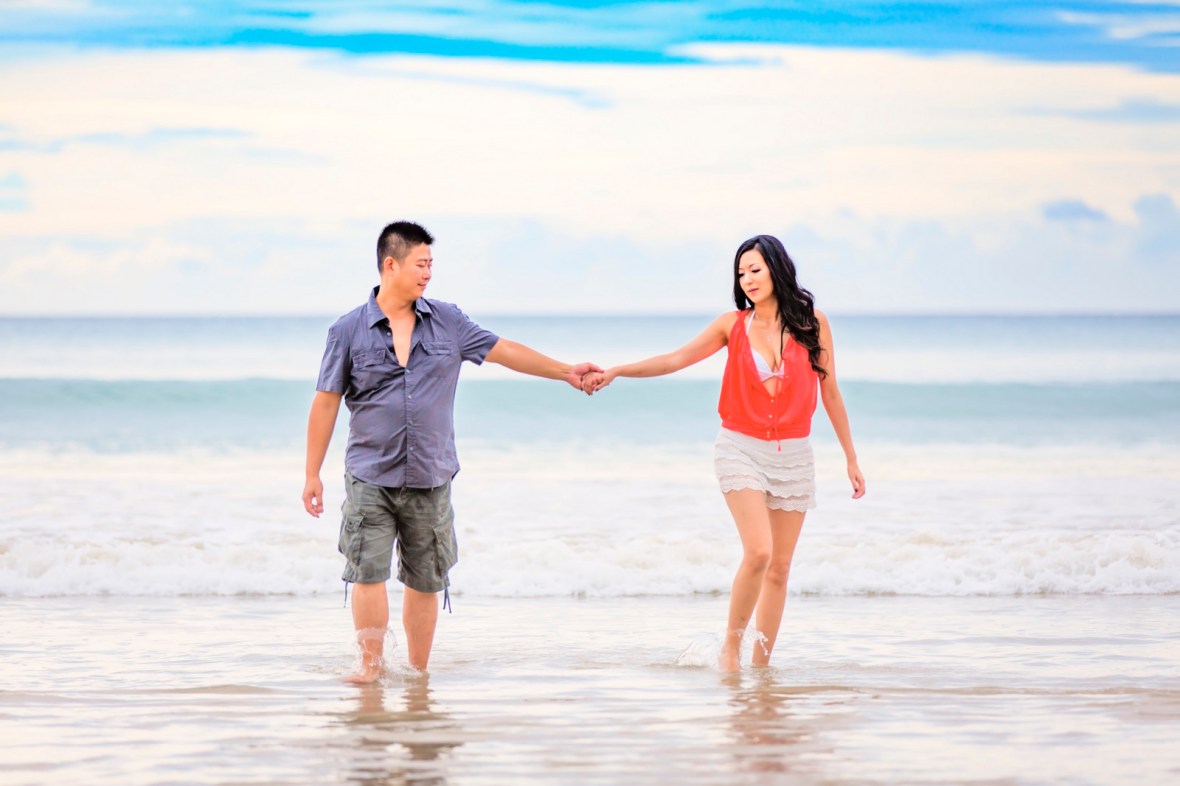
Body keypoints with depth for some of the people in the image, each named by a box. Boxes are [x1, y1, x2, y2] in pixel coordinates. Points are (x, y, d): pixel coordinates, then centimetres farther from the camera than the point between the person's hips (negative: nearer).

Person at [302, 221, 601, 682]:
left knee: (425, 581, 5)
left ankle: (418, 674, 15)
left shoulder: (447, 323, 6)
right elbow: (326, 403, 2)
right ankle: (371, 664, 0)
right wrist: (313, 475, 0)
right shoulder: (349, 330, 0)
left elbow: (503, 351, 13)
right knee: (368, 571, -10)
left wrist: (565, 372, 10)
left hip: (430, 479, 2)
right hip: (370, 477, -2)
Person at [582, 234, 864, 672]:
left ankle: (761, 663, 12)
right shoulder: (733, 325, 1)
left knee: (779, 568, 3)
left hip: (792, 455, 2)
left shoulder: (812, 323, 2)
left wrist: (851, 460, 11)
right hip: (742, 449, -2)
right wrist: (615, 372, -13)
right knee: (758, 552, -20)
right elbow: (675, 360, -1)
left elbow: (830, 393, 8)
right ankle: (731, 645, -3)